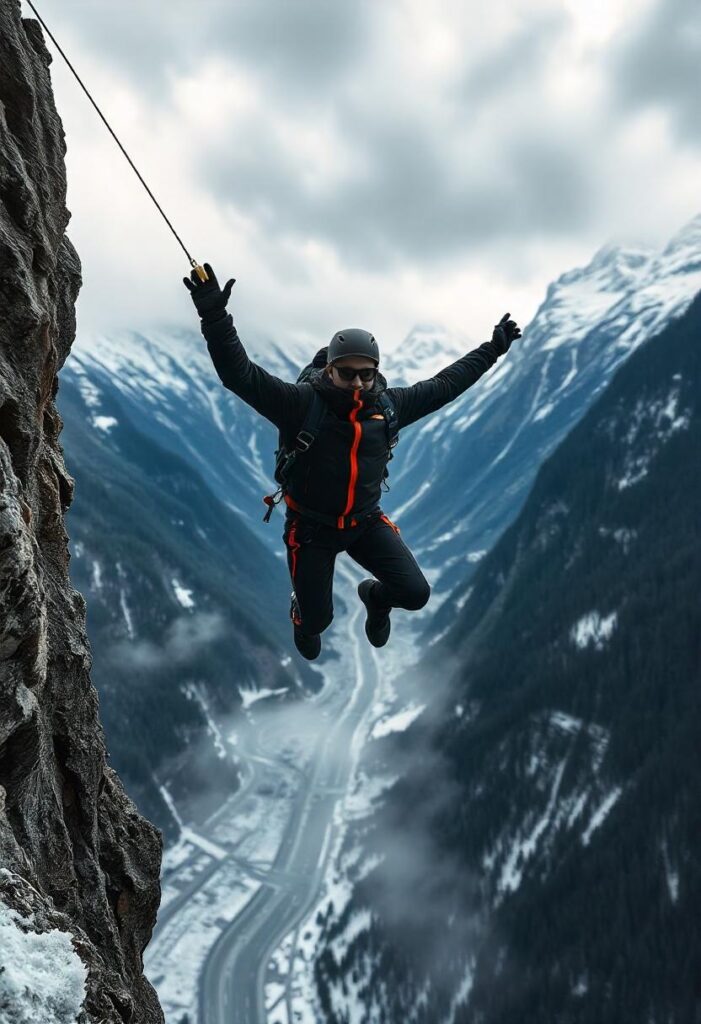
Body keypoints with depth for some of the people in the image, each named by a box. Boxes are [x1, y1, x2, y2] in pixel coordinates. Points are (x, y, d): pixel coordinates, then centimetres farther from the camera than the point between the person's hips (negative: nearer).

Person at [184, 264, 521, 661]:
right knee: (319, 619, 7)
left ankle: (376, 597, 32)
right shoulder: (300, 403, -22)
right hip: (311, 527, -3)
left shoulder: (389, 405, -8)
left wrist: (493, 348, 10)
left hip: (367, 521, 3)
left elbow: (445, 384, 5)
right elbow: (240, 374, -31)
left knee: (416, 593, -7)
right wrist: (215, 318, -45)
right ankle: (304, 619, 49)